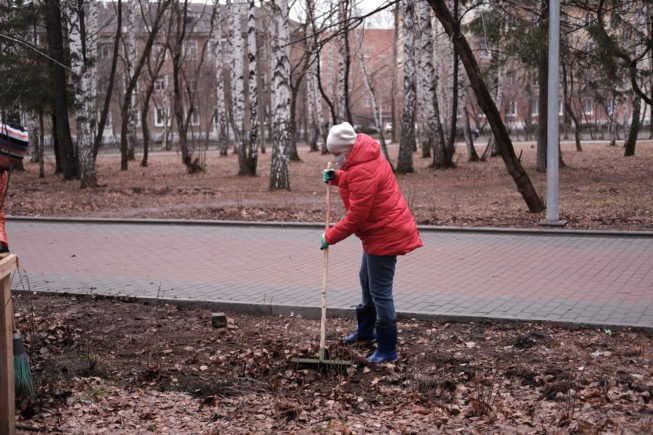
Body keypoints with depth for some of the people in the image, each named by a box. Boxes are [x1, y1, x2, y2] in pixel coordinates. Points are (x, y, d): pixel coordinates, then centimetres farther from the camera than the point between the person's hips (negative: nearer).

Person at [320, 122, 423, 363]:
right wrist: (336, 176, 2)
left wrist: (329, 237, -14)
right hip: (381, 230, 11)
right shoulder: (365, 156, 3)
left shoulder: (363, 171, -27)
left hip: (384, 234, -11)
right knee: (367, 281, 25)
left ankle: (387, 349, 4)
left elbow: (356, 216, -25)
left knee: (380, 291, -5)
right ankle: (365, 330, 42)